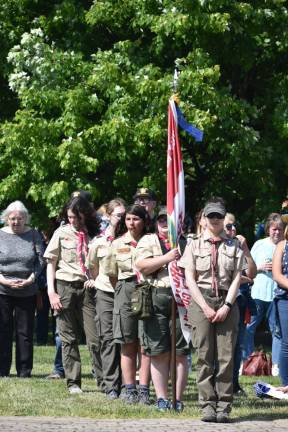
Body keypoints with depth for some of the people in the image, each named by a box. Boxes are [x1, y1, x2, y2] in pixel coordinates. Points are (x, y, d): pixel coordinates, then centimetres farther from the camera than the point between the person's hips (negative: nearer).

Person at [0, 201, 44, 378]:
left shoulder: (33, 235, 3)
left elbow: (41, 260, 2)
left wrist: (30, 279, -10)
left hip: (27, 292, 0)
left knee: (25, 332, 3)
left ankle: (25, 371, 8)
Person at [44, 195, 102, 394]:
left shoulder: (95, 234, 6)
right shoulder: (62, 233, 6)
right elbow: (51, 264, 7)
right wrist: (51, 292, -2)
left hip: (88, 288, 0)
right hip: (65, 286, 1)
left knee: (96, 337, -6)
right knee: (69, 338, 4)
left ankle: (105, 381, -3)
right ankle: (73, 382, 10)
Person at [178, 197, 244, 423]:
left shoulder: (234, 246, 10)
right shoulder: (195, 245, 9)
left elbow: (237, 278, 5)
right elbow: (189, 279, 3)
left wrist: (226, 306, -7)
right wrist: (205, 307, -7)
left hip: (227, 303, 1)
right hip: (201, 301, -1)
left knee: (226, 356, -4)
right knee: (204, 355, -4)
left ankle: (223, 407, -1)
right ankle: (208, 405, -2)